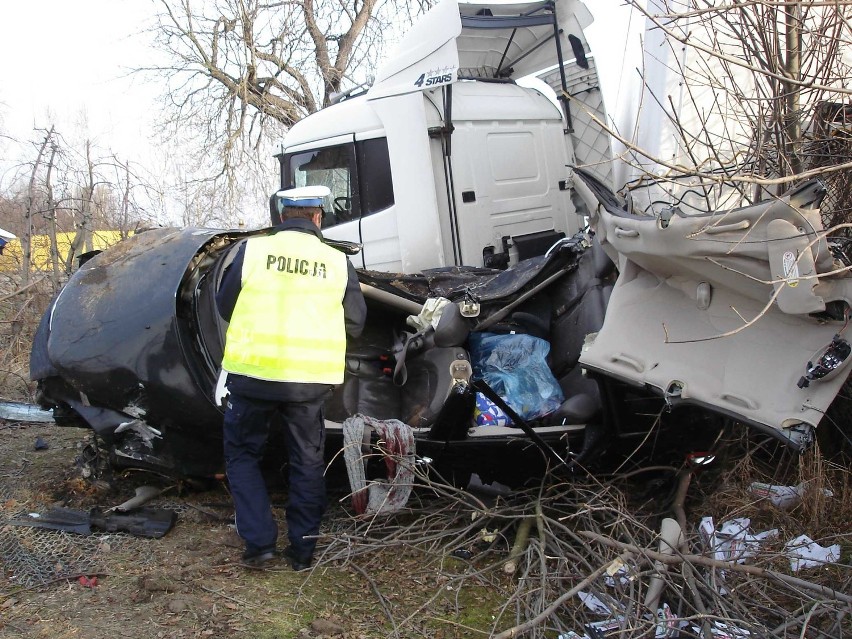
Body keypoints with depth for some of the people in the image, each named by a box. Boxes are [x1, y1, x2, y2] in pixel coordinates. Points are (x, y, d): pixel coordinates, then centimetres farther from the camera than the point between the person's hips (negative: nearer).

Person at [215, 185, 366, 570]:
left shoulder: (252, 250, -4)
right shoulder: (338, 262, 0)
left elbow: (225, 306, 6)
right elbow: (355, 323, 8)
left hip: (252, 373, -1)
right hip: (311, 379, 1)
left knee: (242, 454, 17)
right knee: (307, 462, 16)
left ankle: (259, 541, 10)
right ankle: (302, 549, 21)